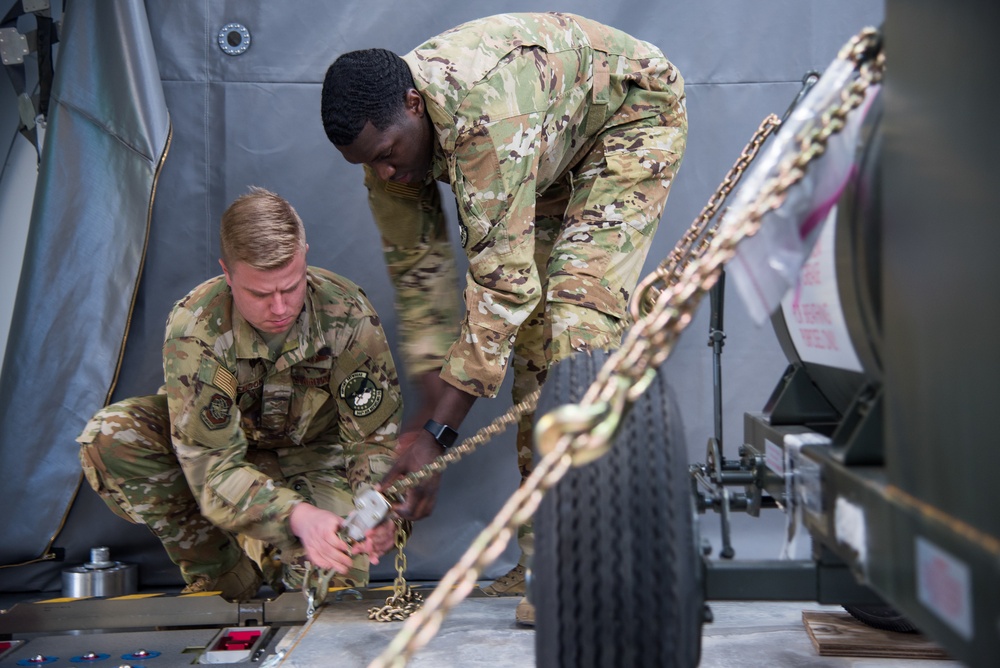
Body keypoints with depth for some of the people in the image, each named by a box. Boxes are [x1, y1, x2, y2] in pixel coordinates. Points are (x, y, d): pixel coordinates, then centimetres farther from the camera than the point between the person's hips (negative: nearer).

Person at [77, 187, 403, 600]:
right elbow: (213, 464, -34)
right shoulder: (193, 329, -31)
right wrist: (297, 516, -52)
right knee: (109, 437, -28)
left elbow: (377, 438, -21)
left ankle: (271, 556, 13)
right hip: (223, 440, 1)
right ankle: (224, 576, -11)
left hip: (312, 454, 0)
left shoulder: (348, 316, -28)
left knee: (334, 574, -26)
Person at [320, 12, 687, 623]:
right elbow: (419, 275, -10)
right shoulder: (386, 135, -16)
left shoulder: (486, 109, -41)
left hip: (632, 117, -7)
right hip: (555, 151, 7)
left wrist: (438, 434, -38)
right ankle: (542, 553, 4)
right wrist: (429, 414, -14)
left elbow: (502, 280, -40)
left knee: (575, 319, -24)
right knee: (531, 328, -3)